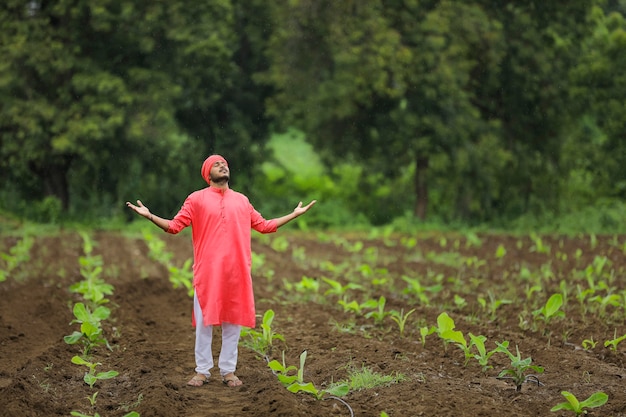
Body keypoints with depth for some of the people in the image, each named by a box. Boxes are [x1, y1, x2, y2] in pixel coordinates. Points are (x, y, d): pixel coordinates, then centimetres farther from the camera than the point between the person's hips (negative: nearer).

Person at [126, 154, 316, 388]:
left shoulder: (242, 201, 14)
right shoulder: (197, 199, 3)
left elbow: (263, 226, 20)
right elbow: (174, 226, 0)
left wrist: (295, 214, 21)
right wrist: (149, 216, -14)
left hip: (237, 272, 3)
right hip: (207, 272, -3)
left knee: (233, 321, 5)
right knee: (204, 320, 1)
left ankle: (228, 370, 13)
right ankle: (202, 370, 9)